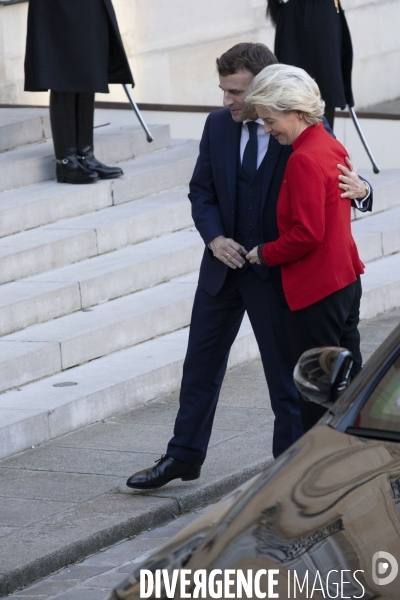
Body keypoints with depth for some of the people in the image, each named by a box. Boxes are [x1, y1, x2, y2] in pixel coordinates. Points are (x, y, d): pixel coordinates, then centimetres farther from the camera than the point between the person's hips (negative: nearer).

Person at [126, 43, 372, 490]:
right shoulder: (218, 125, 0)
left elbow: (339, 179, -9)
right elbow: (201, 193, 6)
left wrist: (360, 189, -33)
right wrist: (215, 238, -11)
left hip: (277, 272, -5)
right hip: (224, 264, 5)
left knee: (285, 373, 5)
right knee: (201, 362, 14)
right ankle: (184, 457, 28)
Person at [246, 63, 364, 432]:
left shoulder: (304, 160, -20)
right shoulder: (332, 146, 8)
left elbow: (307, 234, -22)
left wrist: (265, 254, -8)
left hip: (316, 291, -10)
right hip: (345, 279, 10)